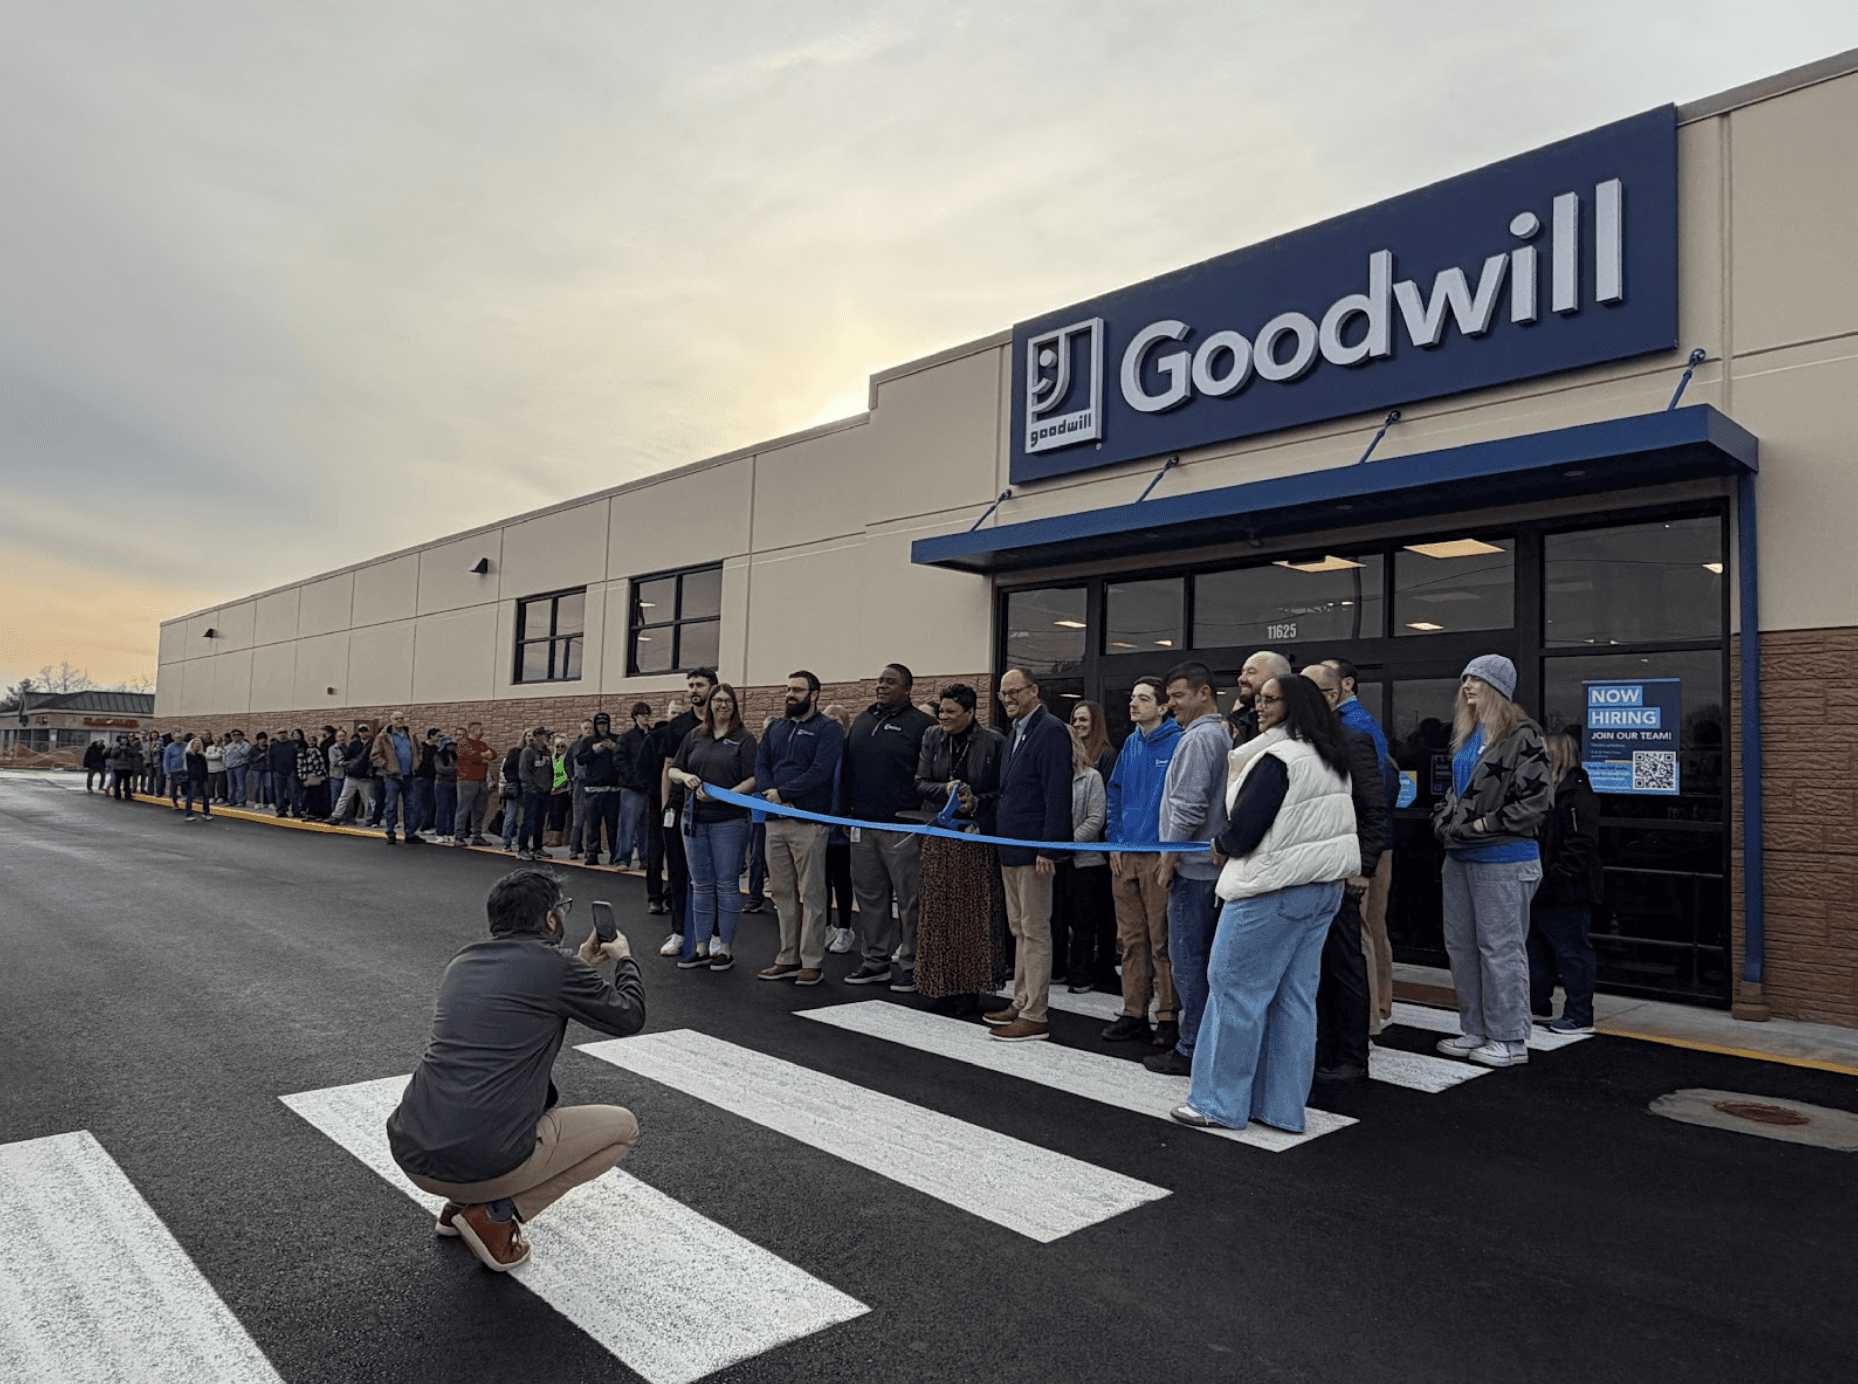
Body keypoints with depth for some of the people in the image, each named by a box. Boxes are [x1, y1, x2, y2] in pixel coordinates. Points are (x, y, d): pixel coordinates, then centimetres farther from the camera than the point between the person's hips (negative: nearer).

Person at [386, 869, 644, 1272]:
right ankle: (496, 1214, 2)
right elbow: (629, 1018, 8)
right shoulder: (556, 969, -7)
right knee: (623, 1126, 12)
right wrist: (623, 959, 25)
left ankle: (460, 1204, 20)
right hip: (486, 1164, -8)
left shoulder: (461, 963, 13)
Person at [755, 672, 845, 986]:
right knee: (783, 893, 10)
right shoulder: (776, 728, 18)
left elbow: (820, 772, -15)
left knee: (811, 895, -3)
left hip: (809, 822, -6)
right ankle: (788, 957, 18)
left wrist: (782, 793, -16)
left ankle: (813, 962, 3)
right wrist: (769, 791, -10)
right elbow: (760, 764, 10)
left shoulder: (827, 729, -3)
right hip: (776, 821, 6)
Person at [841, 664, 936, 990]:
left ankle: (911, 964, 8)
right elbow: (847, 769, 21)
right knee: (869, 895, 11)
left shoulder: (921, 725, -4)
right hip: (863, 825, 6)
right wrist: (847, 812, 15)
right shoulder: (862, 721, 16)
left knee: (908, 897, -1)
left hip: (902, 827, -6)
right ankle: (876, 960, 21)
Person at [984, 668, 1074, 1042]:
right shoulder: (1015, 734, 18)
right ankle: (1021, 1003, 25)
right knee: (1019, 929, 16)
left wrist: (1047, 848, -22)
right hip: (1010, 849, 10)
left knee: (1034, 931, -3)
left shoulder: (1051, 731, -13)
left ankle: (1034, 1016, 3)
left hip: (1033, 850, -10)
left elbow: (1057, 794, -19)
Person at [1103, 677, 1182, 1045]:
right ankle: (1134, 1013, 20)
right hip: (1124, 854, 6)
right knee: (1131, 939, 11)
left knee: (1161, 941, -1)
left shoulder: (1178, 744, -9)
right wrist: (1115, 841, 8)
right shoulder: (1131, 743, 12)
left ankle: (1168, 1017, 10)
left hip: (1159, 855, -6)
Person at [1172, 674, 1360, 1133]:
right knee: (1294, 995, 12)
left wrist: (1222, 847, 4)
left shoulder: (1276, 760, -18)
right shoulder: (1331, 760, 10)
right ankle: (1282, 1108, 19)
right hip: (1324, 888, 9)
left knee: (1237, 989, 1)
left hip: (1273, 890, -9)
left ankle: (1220, 1103, 10)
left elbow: (1243, 832, -20)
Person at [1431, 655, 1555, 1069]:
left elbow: (1538, 797, -17)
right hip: (1460, 857, 9)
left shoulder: (1521, 734, -12)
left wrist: (1486, 824, -16)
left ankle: (1510, 1039, 11)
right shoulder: (1467, 733, 15)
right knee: (1460, 944, 14)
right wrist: (1445, 820, 8)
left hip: (1502, 860, -9)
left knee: (1500, 948, -1)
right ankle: (1475, 1030, 26)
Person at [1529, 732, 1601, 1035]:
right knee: (1539, 948, 18)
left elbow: (1581, 844, -22)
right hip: (1544, 890, 11)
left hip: (1568, 894, -11)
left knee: (1572, 952, -2)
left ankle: (1580, 1016, 6)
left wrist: (1558, 874, -24)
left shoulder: (1578, 795, -16)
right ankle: (1537, 1004, 30)